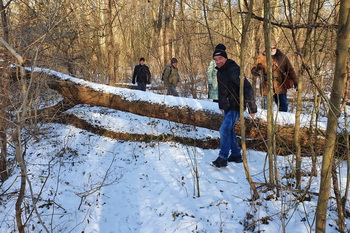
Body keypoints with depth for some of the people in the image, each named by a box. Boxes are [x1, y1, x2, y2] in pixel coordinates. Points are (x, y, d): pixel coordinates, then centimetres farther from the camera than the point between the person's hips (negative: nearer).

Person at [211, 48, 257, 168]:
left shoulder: (233, 71, -21)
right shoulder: (220, 71, 9)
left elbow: (247, 88, -26)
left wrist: (252, 108, -27)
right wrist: (221, 105, 24)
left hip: (236, 107, -10)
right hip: (227, 107, 10)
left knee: (224, 129, -16)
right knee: (229, 130, 16)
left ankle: (223, 158, -10)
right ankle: (236, 155, 29)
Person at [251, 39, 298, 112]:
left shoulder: (282, 57, 7)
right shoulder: (262, 57, 0)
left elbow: (290, 70, 12)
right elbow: (253, 71, -1)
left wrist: (295, 81, 6)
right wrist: (257, 69, -24)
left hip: (280, 88, 2)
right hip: (267, 89, -2)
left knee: (283, 109, 10)